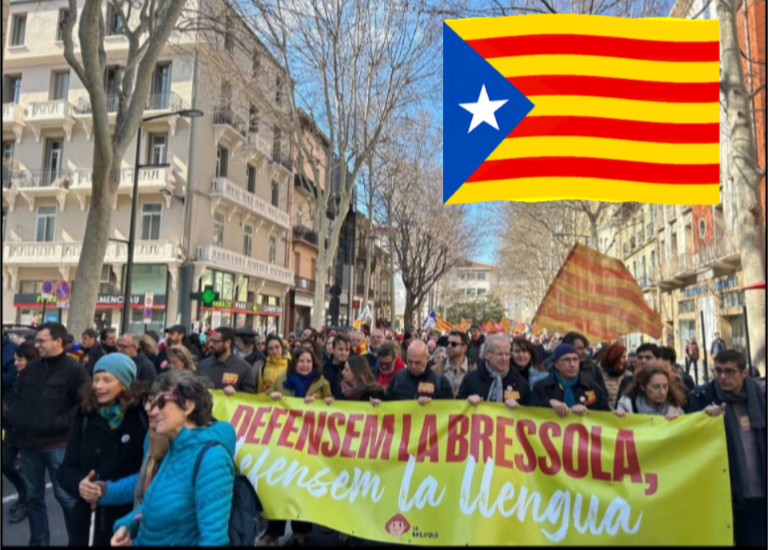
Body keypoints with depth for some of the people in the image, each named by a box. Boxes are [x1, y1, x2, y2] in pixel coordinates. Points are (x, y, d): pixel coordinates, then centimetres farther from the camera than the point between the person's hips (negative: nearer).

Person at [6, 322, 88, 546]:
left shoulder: (74, 370, -10)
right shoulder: (30, 367, 8)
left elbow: (84, 405, -14)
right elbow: (16, 396, 18)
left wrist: (58, 424, -18)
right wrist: (14, 419, 3)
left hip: (57, 444, -6)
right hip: (28, 443, 6)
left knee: (66, 495, 3)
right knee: (33, 496, 17)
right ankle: (38, 541, 32)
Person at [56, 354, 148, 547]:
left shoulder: (143, 417, -13)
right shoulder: (85, 416, 1)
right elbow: (65, 468, 3)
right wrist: (79, 484, -17)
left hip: (130, 519, -3)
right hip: (88, 518, 4)